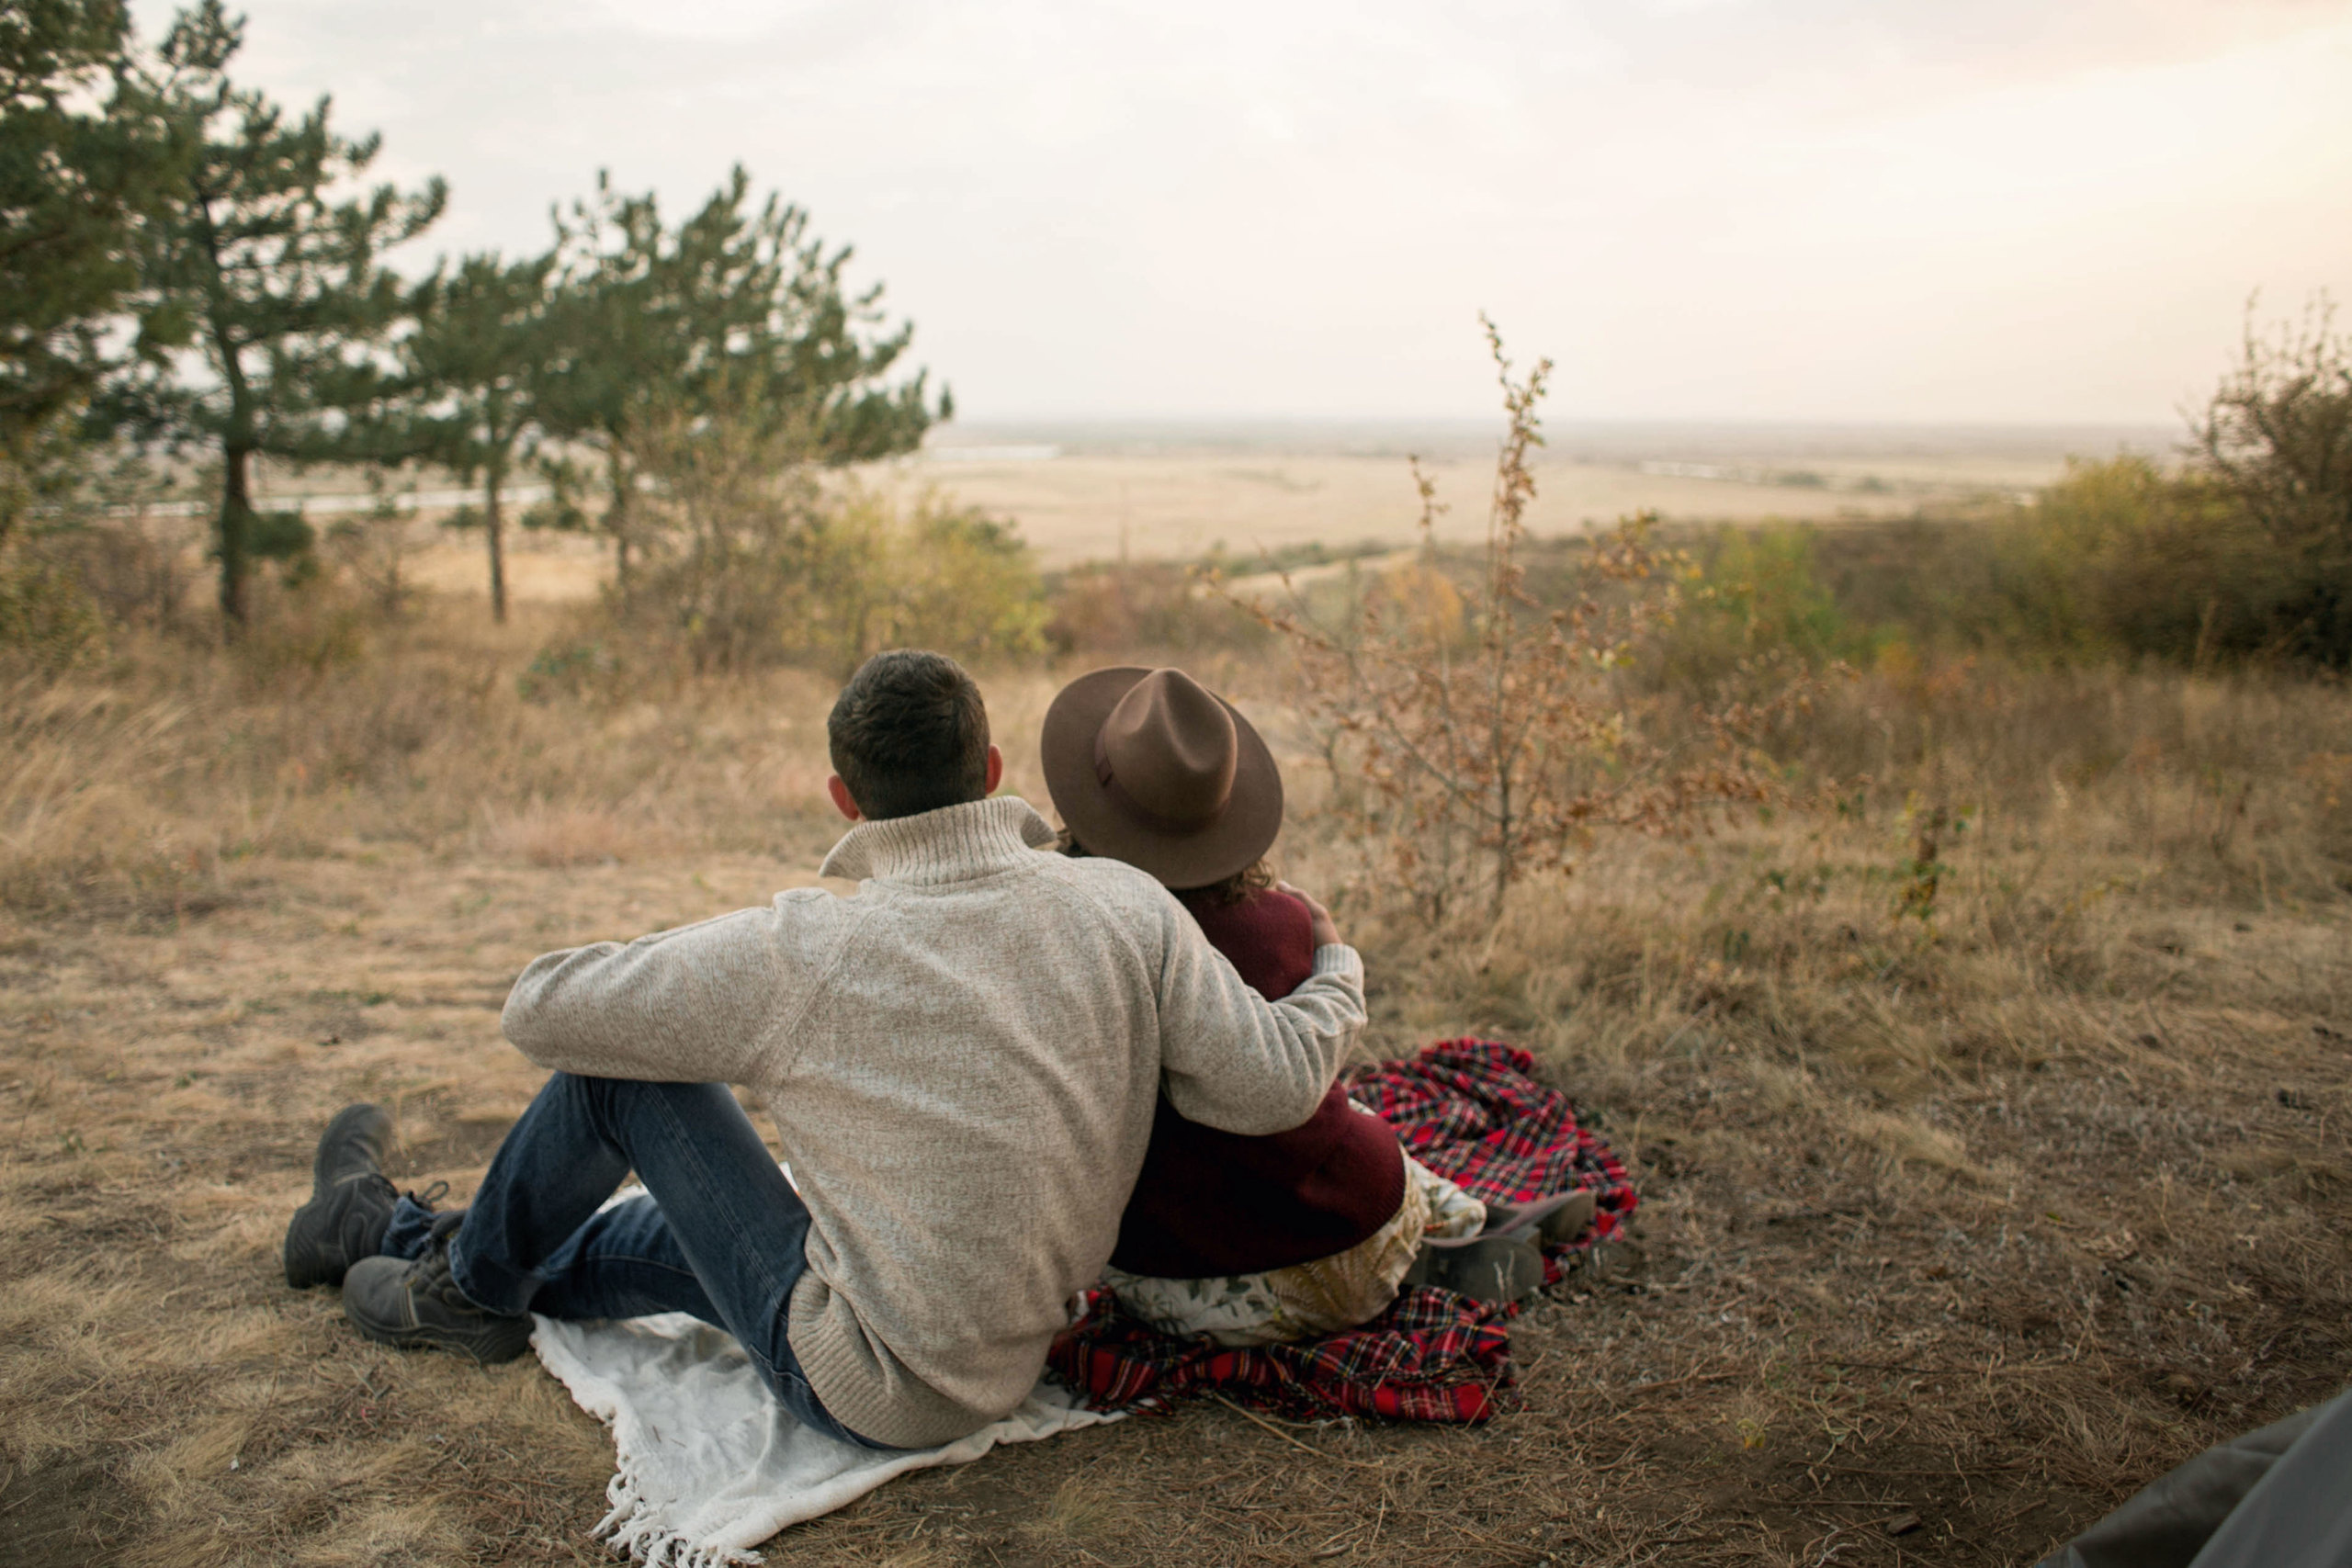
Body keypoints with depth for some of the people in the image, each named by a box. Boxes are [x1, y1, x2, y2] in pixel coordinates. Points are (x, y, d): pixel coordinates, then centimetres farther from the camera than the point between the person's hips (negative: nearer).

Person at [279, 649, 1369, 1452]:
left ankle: (470, 1285, 29)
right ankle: (407, 1240, 48)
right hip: (1014, 1355, 6)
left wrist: (700, 974, 9)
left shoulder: (798, 954, -21)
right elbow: (1271, 1083, -10)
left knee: (614, 1066, 4)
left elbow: (539, 1011, -10)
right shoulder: (1127, 907, -13)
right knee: (682, 1230, 27)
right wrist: (1338, 976, 9)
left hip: (873, 1389, -6)